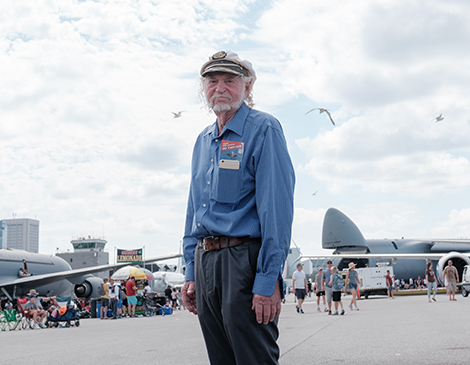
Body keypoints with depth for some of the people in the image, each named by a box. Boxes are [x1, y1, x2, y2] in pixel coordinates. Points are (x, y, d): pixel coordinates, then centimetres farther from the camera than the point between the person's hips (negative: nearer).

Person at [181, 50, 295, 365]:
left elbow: (277, 206, -14)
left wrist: (269, 280, -20)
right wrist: (192, 274, 15)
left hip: (244, 259, -7)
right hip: (206, 261, 7)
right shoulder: (203, 140, 17)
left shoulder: (263, 129, -6)